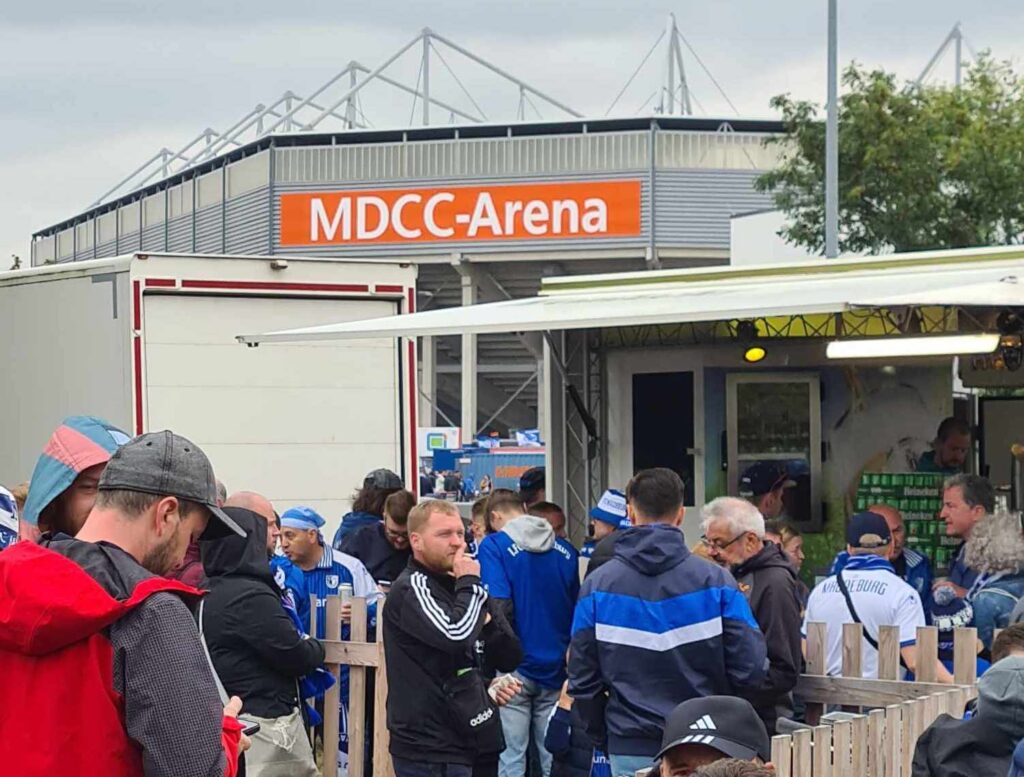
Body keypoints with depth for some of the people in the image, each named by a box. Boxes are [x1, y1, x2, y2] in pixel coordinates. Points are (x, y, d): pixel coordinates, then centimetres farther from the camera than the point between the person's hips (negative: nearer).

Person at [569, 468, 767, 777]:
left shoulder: (597, 585, -3)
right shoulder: (715, 581, -7)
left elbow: (582, 679, -1)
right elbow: (750, 668, -8)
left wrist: (601, 733, 14)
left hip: (629, 750, 1)